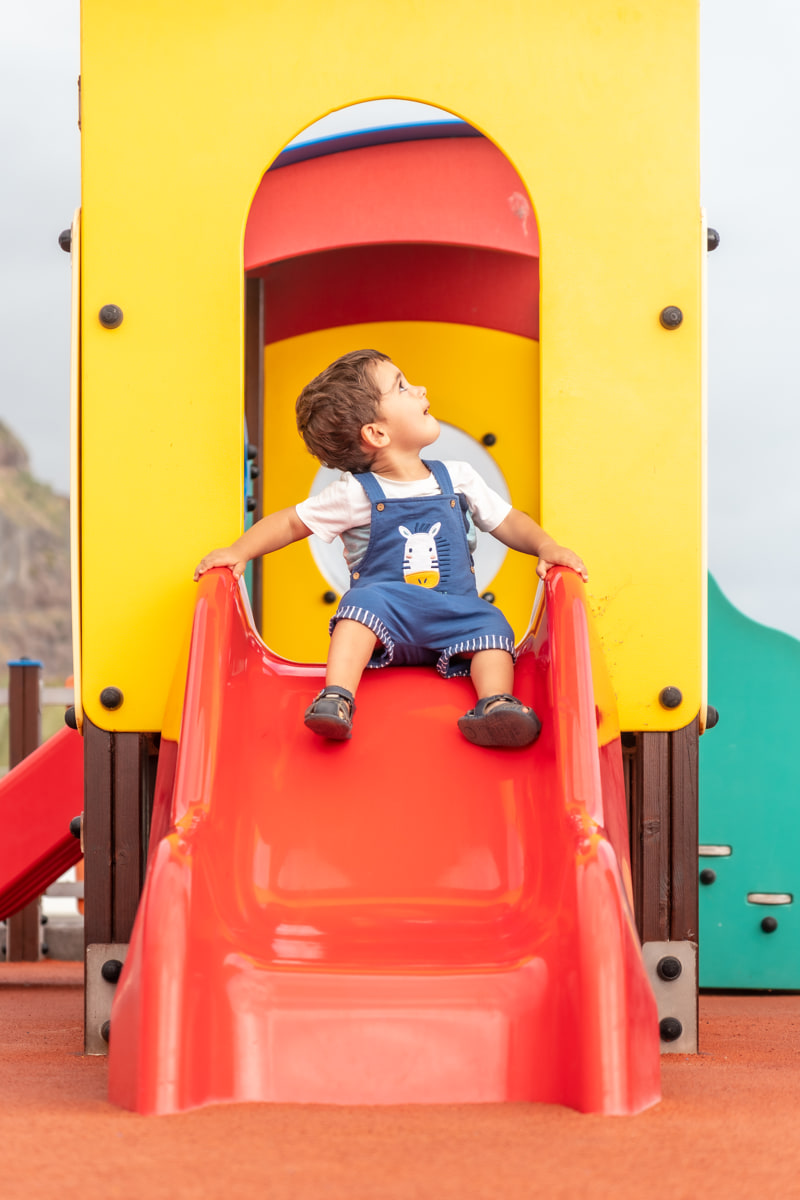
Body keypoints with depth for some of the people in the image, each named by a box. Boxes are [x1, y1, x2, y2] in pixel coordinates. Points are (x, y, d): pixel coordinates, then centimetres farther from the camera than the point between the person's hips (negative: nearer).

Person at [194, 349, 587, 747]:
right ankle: (335, 699, -41)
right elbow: (290, 522, 2)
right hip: (385, 617, -3)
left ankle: (496, 704, -37)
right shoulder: (355, 496, -3)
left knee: (491, 623, -23)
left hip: (453, 617, 3)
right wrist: (238, 551, -11)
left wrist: (546, 547, -6)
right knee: (367, 600, -32)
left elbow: (508, 521, 13)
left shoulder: (457, 479, 7)